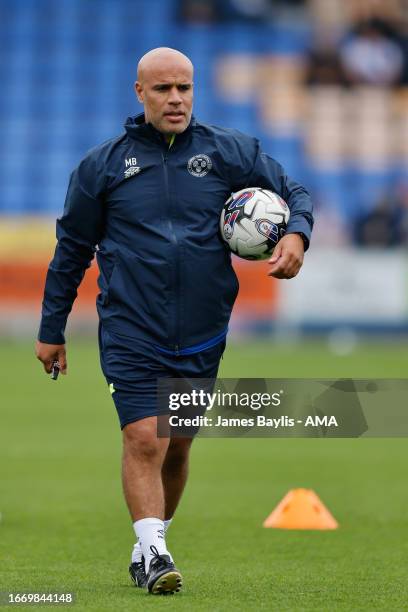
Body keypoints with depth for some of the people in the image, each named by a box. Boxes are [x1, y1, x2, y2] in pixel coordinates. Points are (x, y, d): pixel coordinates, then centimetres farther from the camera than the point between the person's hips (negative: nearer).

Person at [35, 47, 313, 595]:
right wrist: (51, 330, 12)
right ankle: (153, 552, -14)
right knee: (144, 440, -16)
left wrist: (296, 235, -11)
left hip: (202, 338, 2)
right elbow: (72, 249, 11)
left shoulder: (230, 152, 4)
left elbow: (295, 193, 13)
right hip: (131, 336, -2)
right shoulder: (103, 165, 3)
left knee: (177, 447, 11)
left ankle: (149, 546, 27)